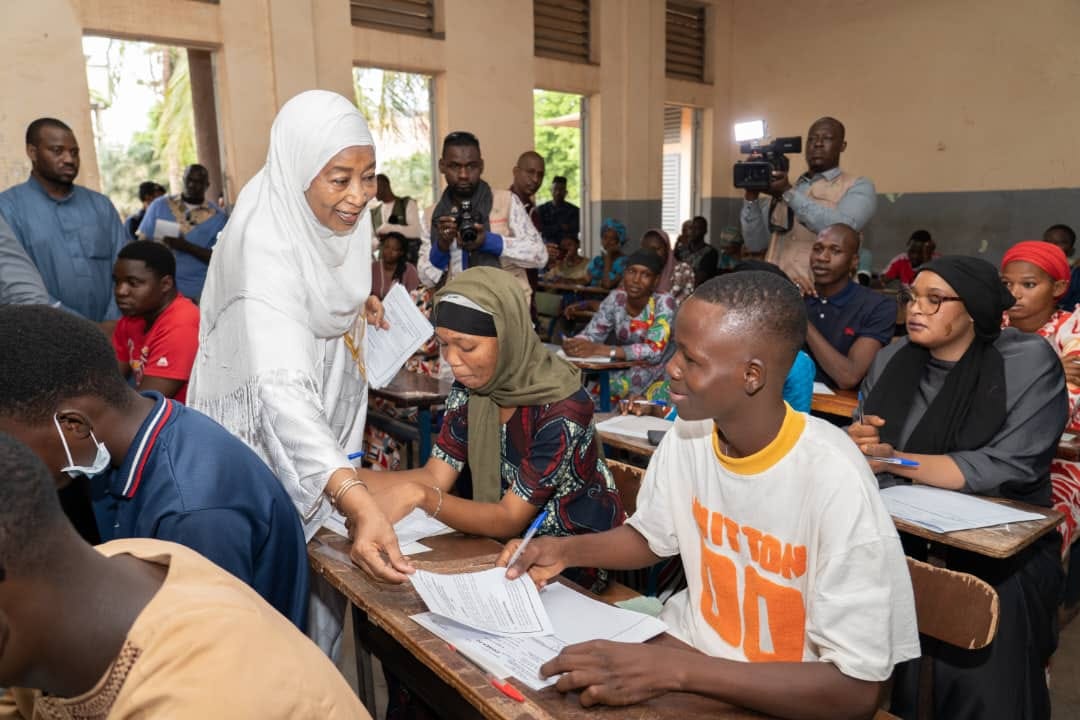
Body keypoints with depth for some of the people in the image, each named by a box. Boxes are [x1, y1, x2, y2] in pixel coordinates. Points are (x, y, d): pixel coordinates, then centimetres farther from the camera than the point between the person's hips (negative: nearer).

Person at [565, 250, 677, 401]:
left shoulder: (663, 302, -18)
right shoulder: (615, 298, -5)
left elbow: (655, 351, -28)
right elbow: (591, 334, -4)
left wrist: (599, 349, -36)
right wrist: (574, 344, -30)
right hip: (622, 367, 4)